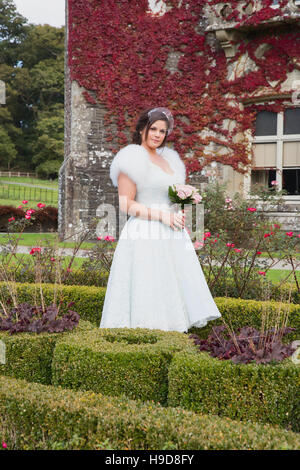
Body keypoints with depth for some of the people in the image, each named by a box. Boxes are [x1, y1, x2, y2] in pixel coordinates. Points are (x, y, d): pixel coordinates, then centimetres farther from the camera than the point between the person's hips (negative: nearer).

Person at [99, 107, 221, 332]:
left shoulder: (168, 159, 20)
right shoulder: (133, 159, -4)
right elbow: (126, 205, -10)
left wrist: (179, 216, 7)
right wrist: (162, 216, -15)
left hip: (172, 237, 8)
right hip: (145, 237, -8)